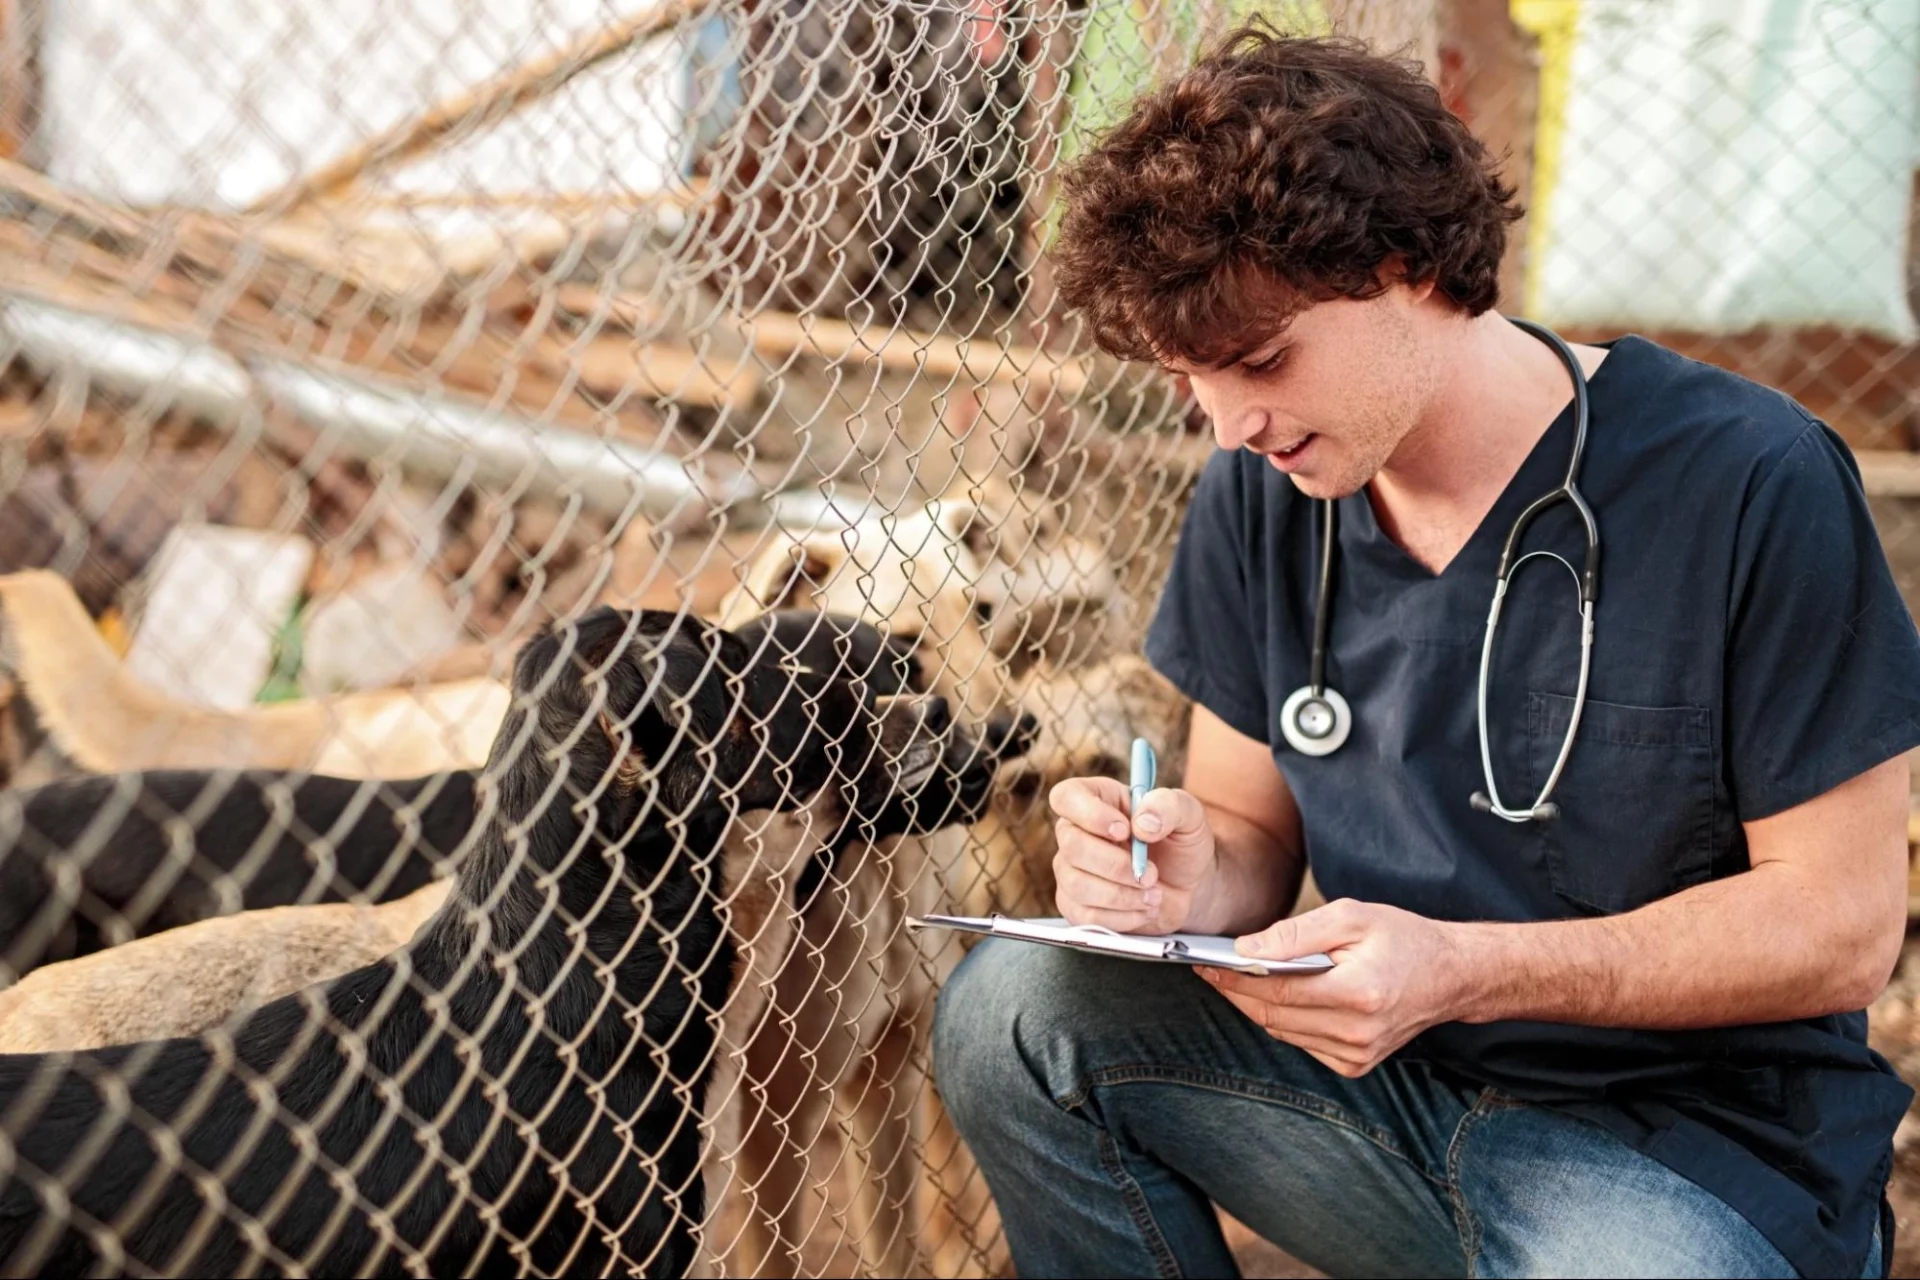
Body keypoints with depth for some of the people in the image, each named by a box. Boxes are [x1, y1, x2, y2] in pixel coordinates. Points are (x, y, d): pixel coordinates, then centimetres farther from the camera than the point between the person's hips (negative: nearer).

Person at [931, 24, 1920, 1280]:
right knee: (1011, 1007, -14)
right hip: (1388, 1078, 6)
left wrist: (1460, 970, -24)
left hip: (1708, 1136, -5)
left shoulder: (1749, 487, -16)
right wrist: (1192, 879, -16)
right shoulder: (1261, 497, 1)